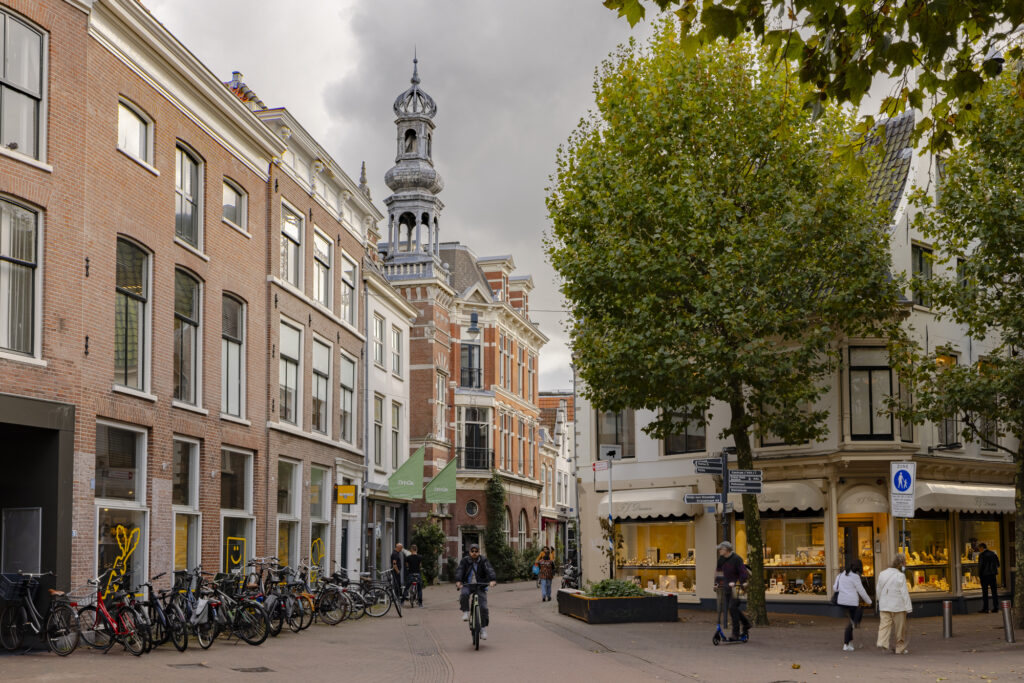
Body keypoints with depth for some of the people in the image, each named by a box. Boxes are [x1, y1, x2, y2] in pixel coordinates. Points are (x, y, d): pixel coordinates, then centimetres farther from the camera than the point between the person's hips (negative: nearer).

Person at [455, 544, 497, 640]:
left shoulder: (483, 561, -2)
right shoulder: (465, 561, -1)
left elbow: (490, 570, -16)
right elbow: (459, 571, -14)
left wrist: (493, 580, -36)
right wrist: (458, 581, -33)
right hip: (467, 585, 0)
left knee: (483, 607, -11)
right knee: (464, 594, -34)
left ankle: (483, 628, 3)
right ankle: (465, 612, -9)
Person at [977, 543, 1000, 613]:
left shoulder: (982, 555, -11)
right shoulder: (993, 554, 7)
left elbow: (980, 566, -14)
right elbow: (997, 564, 11)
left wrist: (979, 575, -5)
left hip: (985, 575, -5)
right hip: (993, 575, 5)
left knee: (985, 592, -1)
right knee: (994, 591, 9)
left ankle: (985, 608, -2)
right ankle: (996, 607, 8)